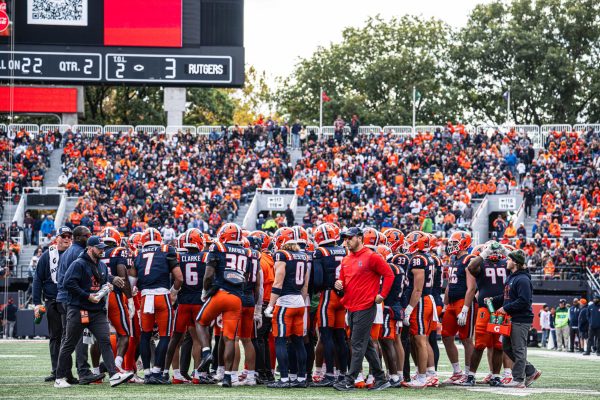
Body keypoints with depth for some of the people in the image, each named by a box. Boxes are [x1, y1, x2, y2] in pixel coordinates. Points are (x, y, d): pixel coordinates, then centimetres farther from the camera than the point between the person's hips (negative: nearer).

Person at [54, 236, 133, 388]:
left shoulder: (102, 266, 15)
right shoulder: (79, 264, -10)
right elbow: (68, 283, -18)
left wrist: (107, 287, 3)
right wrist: (87, 296, -18)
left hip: (98, 311, 6)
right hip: (78, 310, -6)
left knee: (105, 341, -8)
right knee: (69, 344, 2)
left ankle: (114, 375, -15)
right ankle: (60, 378, 11)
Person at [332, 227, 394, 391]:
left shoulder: (371, 257, -9)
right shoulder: (346, 260, 14)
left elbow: (389, 274, -8)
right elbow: (343, 281, 24)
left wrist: (382, 295, -11)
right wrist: (339, 285, 1)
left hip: (365, 308, -9)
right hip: (351, 308, 9)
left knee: (357, 344, -7)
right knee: (367, 345, 12)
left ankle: (349, 381, -6)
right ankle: (381, 379, 18)